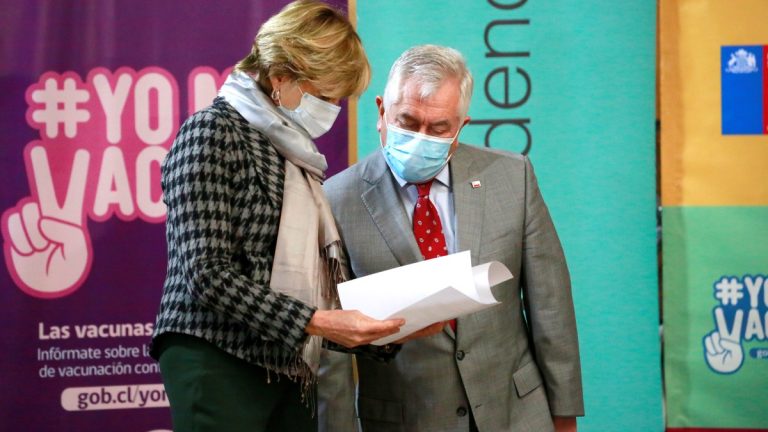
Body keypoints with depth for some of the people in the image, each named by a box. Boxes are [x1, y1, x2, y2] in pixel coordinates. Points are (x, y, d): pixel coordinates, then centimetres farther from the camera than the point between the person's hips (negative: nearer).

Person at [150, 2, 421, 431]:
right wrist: (316, 323, -20)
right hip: (218, 363, -7)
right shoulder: (214, 132, -6)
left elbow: (311, 278, 13)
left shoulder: (297, 156, 18)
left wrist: (384, 329, -1)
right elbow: (207, 273, -15)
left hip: (288, 370, 7)